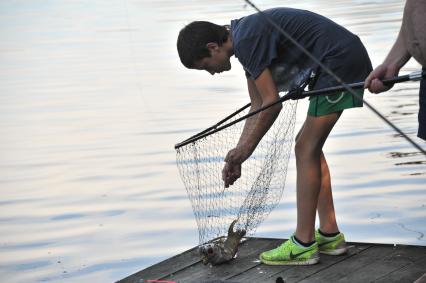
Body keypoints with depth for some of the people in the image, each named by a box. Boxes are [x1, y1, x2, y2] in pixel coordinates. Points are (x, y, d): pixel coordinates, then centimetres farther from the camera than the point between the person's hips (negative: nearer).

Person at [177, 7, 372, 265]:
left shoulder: (247, 39, -17)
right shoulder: (246, 40, 15)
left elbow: (272, 104, -16)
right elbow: (258, 107, 20)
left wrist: (245, 149, -5)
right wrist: (238, 157, 18)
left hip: (340, 60, -10)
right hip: (350, 59, 10)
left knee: (306, 149, -8)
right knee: (309, 145, 14)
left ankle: (303, 245, -4)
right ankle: (330, 235, 17)